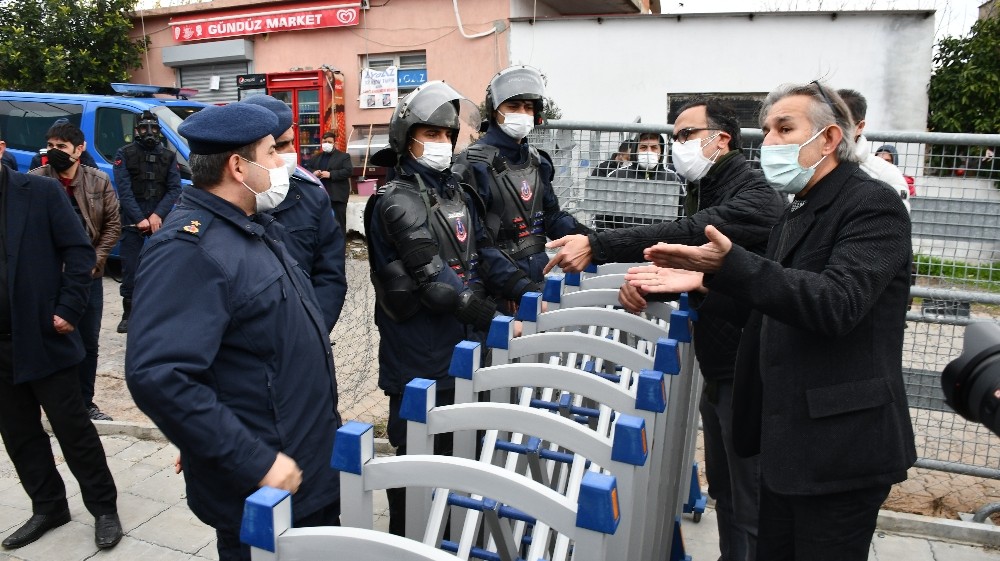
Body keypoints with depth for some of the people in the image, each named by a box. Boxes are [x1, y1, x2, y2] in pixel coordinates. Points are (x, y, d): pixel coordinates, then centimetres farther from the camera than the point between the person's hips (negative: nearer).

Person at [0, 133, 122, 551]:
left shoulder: (41, 192, -4)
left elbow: (80, 252, -6)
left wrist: (67, 311, -12)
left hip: (40, 337, -4)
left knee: (73, 427, 4)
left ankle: (104, 508, 19)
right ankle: (48, 508, 31)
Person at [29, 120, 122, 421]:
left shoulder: (99, 181, 0)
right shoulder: (35, 181, -6)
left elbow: (113, 224, 4)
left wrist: (96, 260, -5)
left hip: (88, 275, 2)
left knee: (88, 343, 12)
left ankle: (85, 402, 26)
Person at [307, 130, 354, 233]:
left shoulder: (343, 156, 2)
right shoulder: (317, 157, 19)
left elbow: (348, 171, -11)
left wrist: (330, 174, -18)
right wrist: (313, 172, -6)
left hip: (337, 196, -5)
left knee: (338, 223, -3)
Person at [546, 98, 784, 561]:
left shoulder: (756, 197, -18)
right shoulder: (702, 192, 12)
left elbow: (689, 234, -33)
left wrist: (596, 246, -36)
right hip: (717, 370, 9)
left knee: (751, 504, 3)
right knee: (722, 489, 22)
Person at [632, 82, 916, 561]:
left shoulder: (873, 205, -13)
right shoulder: (799, 211, 15)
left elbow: (836, 302, -29)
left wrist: (731, 265, -37)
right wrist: (705, 284, 7)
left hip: (840, 446, -8)